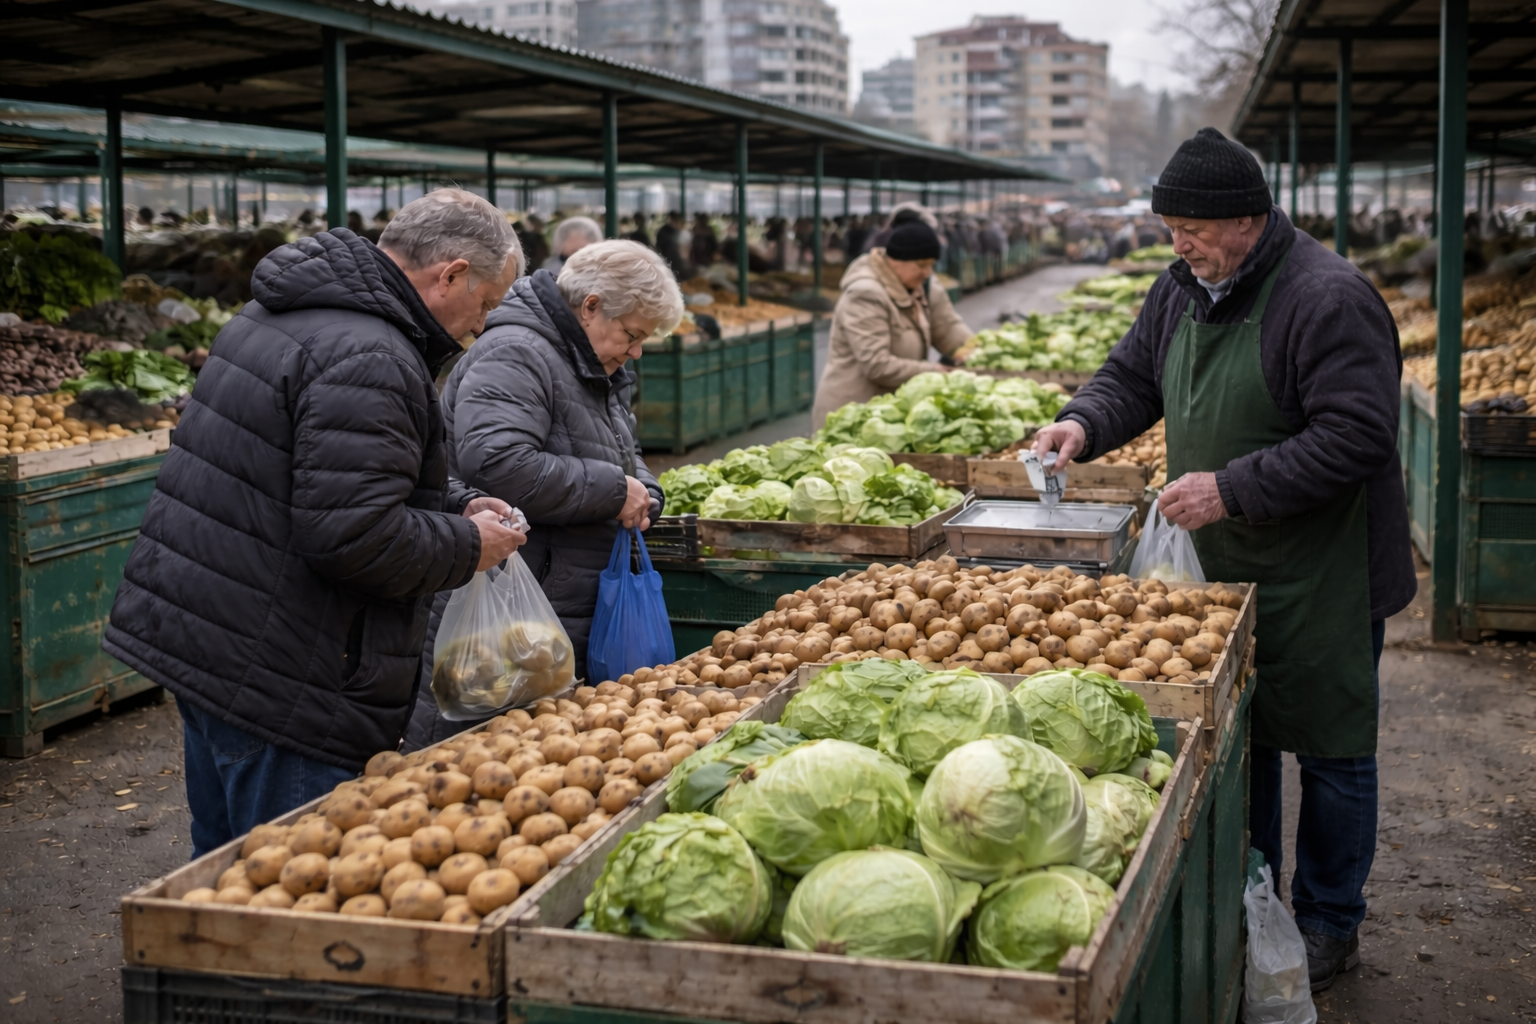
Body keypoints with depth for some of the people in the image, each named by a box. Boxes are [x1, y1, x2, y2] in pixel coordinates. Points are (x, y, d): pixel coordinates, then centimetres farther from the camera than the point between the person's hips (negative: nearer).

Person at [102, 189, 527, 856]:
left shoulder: (275, 316, 15)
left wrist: (457, 505, 15)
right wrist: (467, 546, -9)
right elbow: (354, 537, -25)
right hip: (275, 672, -10)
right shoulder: (368, 361, -20)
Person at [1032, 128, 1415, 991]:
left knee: (1330, 750, 5)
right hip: (1220, 567, 8)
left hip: (1321, 581, -7)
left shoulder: (1329, 298, -20)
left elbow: (1355, 439, -25)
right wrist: (1084, 424, -5)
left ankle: (1330, 927, 22)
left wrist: (1231, 489, -25)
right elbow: (1134, 377, 17)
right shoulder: (1183, 290, 6)